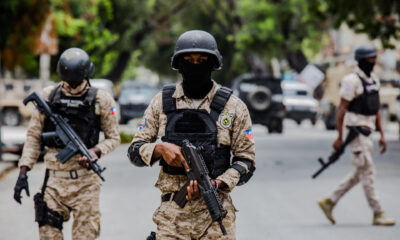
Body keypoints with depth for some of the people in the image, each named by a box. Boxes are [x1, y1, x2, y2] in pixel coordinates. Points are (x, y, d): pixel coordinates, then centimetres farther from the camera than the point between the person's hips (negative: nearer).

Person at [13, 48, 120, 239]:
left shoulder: (101, 100, 1)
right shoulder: (48, 96, 5)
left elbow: (113, 138, 8)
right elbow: (33, 136, 9)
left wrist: (95, 151, -13)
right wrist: (23, 173, 1)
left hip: (85, 181, -1)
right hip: (54, 180, 2)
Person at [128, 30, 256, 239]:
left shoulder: (232, 107, 3)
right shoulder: (162, 102, 8)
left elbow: (246, 161, 4)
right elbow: (135, 151, 9)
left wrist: (215, 184, -13)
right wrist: (160, 148, -12)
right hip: (172, 213, 1)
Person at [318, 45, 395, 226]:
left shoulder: (374, 80, 13)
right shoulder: (352, 81, -13)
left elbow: (376, 109, 17)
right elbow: (341, 109, -13)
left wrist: (381, 135, 13)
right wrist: (339, 137, -14)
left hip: (366, 131, 9)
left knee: (360, 174, 12)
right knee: (368, 171, -8)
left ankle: (329, 202, 20)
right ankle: (378, 214, -5)